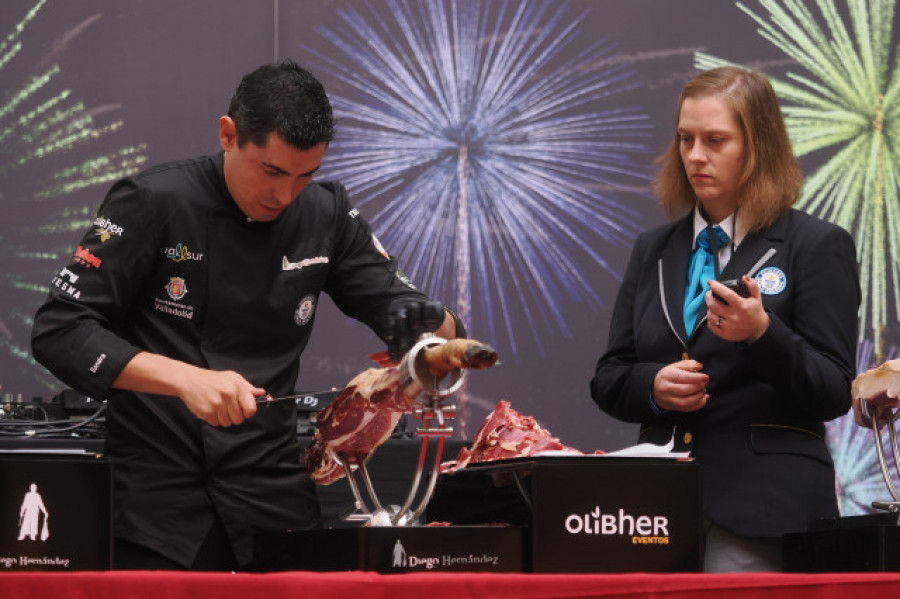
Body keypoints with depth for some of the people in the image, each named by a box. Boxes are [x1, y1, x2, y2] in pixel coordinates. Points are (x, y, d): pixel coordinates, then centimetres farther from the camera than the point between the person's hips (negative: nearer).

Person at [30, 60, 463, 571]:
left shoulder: (326, 214, 4)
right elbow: (58, 332, -14)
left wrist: (429, 323, -18)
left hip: (273, 489, 3)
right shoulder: (157, 204, -9)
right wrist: (186, 379, -26)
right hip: (159, 487, -3)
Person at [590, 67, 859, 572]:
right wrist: (653, 385, -4)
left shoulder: (818, 246, 2)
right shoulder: (653, 251, 18)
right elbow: (608, 380, 18)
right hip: (659, 505, 4)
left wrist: (762, 333, -19)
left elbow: (834, 394, -3)